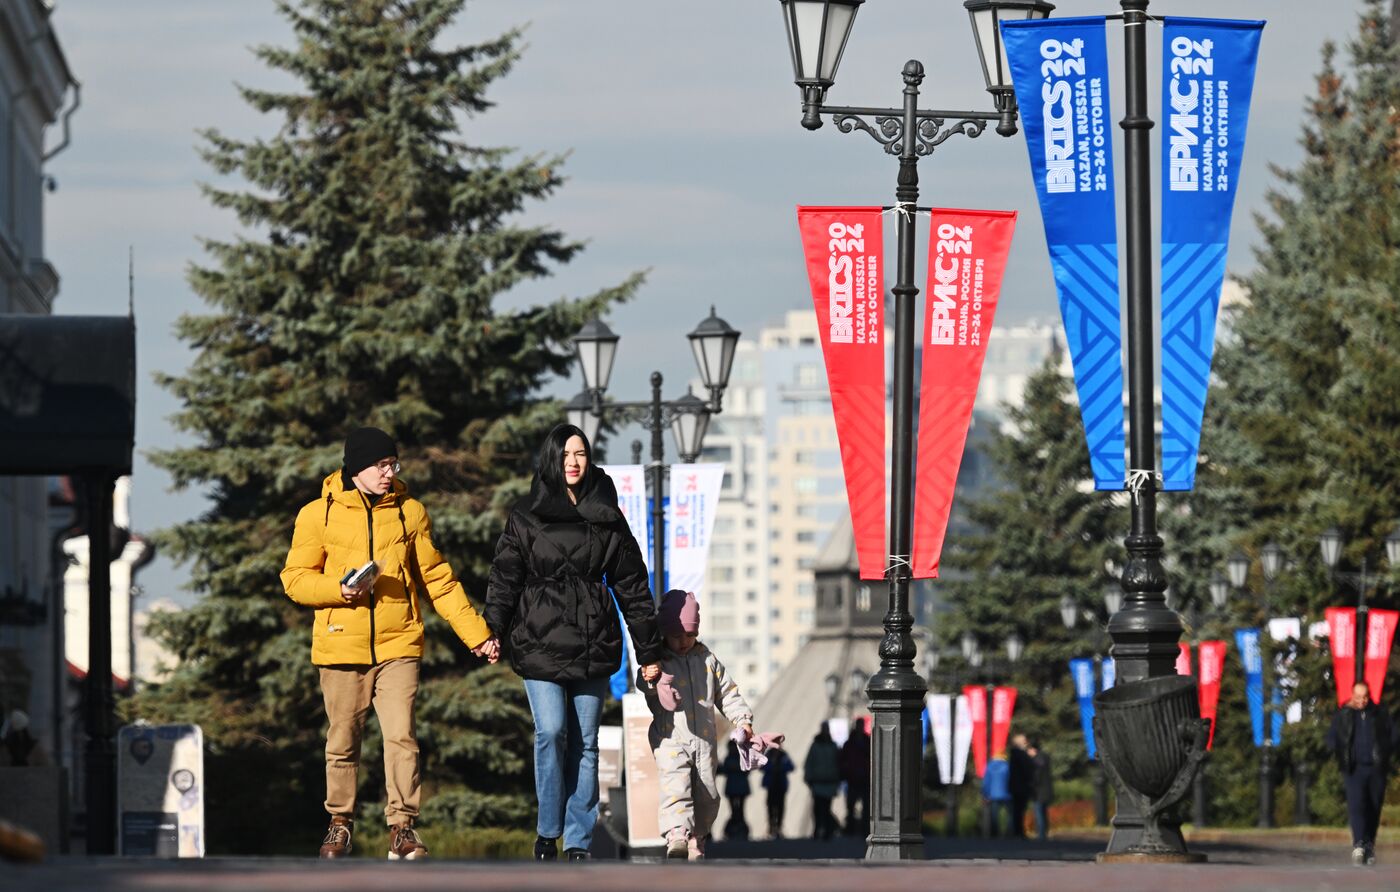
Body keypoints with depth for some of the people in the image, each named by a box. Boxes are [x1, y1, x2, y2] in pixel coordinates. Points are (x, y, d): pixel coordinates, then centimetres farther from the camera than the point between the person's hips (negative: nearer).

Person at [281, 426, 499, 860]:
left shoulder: (410, 512, 7)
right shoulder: (319, 514, 2)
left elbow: (437, 580, 12)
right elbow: (295, 579, 3)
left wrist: (476, 633, 8)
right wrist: (340, 589, -16)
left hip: (398, 645, 0)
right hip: (342, 646, 0)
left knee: (401, 737, -10)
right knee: (343, 742, 6)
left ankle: (402, 828, -6)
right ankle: (340, 824, 19)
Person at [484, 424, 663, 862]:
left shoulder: (607, 519, 9)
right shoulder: (526, 518, 5)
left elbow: (632, 585, 11)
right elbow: (504, 577, 0)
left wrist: (648, 650, 9)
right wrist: (493, 630, -15)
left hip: (592, 646, 2)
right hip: (540, 645, -2)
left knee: (585, 743, 2)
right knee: (551, 731, -16)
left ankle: (578, 842, 7)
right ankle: (547, 832, -3)